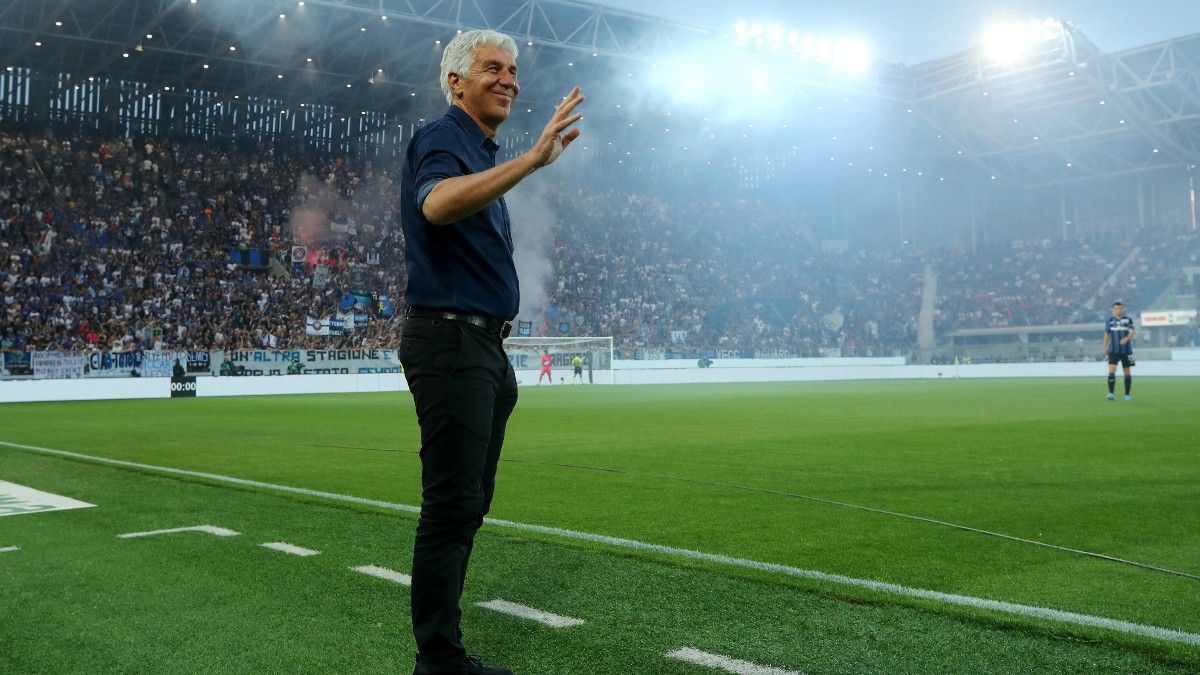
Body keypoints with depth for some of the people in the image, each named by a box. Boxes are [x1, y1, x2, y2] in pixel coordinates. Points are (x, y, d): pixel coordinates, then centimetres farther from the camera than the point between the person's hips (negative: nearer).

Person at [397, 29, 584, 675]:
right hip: (450, 340, -10)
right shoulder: (441, 139, -8)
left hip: (484, 348, 10)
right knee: (452, 505, -10)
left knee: (468, 505, 11)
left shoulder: (484, 155, 22)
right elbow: (437, 204, -34)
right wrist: (531, 158, -38)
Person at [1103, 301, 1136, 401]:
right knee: (1111, 371, -13)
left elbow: (1132, 332, -10)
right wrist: (1105, 347, 13)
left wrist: (1127, 338, -30)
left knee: (1127, 372, 6)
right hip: (1113, 350, 0)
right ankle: (1111, 393, -13)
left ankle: (1127, 394, 16)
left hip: (1126, 350, 0)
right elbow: (1107, 334, 15)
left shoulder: (1128, 320, 2)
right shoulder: (1109, 320, 6)